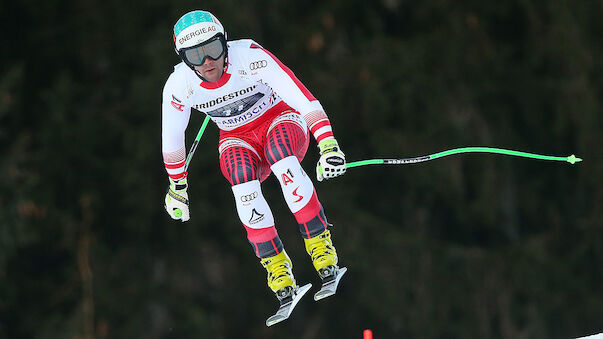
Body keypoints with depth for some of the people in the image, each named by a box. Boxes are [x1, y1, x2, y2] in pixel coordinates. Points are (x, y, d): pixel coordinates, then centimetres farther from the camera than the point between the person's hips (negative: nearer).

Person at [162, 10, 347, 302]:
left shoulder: (249, 56, -29)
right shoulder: (179, 86, -18)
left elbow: (302, 97, -34)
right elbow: (171, 137, 2)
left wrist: (328, 145, -45)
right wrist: (177, 186, 11)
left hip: (280, 119, -2)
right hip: (238, 139, 2)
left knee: (278, 150, -38)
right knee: (241, 174, -33)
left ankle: (319, 240, -29)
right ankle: (274, 261, -22)